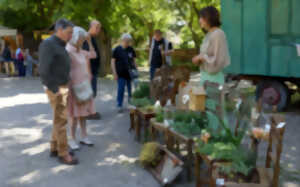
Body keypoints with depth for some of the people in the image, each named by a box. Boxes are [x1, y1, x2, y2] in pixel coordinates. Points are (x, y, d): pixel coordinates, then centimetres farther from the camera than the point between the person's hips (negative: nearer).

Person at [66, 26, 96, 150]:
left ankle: (84, 137, 22)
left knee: (83, 112, 12)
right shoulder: (68, 51, -15)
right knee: (75, 114, -1)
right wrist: (68, 90, -21)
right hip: (75, 87, -8)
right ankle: (72, 140, 10)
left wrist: (89, 41, 13)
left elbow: (94, 55, 22)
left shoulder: (80, 51, 10)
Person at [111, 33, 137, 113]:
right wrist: (115, 73, -9)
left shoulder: (131, 49, 7)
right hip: (121, 74, -3)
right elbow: (113, 61, -4)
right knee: (121, 89, -5)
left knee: (131, 90, 7)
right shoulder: (117, 49, -4)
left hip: (130, 73, 4)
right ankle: (119, 106, 6)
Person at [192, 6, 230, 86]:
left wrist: (201, 57, -12)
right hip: (205, 75, 8)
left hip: (214, 77, -8)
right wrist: (198, 59, 4)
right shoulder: (209, 34, 11)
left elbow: (218, 60, -19)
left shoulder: (218, 34, -15)